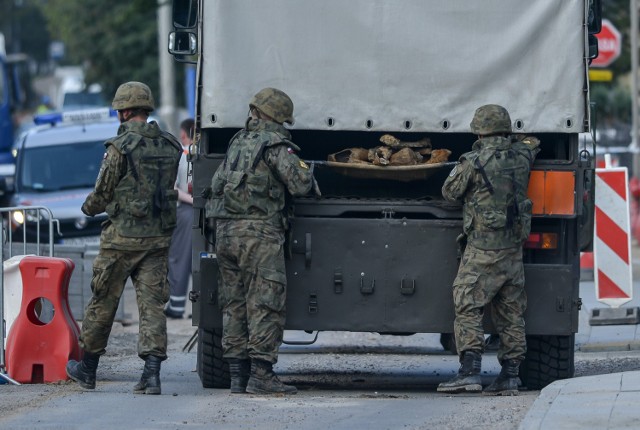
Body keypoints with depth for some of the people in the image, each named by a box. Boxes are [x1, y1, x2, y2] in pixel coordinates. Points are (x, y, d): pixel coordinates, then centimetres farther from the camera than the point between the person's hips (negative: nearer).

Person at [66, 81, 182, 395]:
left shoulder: (120, 147, -13)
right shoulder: (170, 147, 5)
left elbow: (102, 195, -8)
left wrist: (89, 207, 15)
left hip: (123, 236, -5)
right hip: (159, 237, 5)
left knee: (103, 302, 9)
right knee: (152, 304, 2)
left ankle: (88, 368, 22)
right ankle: (152, 372, -11)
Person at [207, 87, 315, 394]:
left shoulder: (239, 141, 16)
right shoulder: (274, 144, -5)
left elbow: (216, 184, 22)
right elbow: (299, 184, -11)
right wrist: (307, 172, 10)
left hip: (225, 230, 7)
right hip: (259, 231, -7)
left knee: (234, 304, 9)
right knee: (265, 303, -6)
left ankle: (238, 374, 9)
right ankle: (261, 374, -11)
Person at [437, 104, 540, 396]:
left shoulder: (474, 162, -13)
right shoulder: (521, 156, 4)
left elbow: (449, 192, 0)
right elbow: (534, 143, 28)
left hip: (483, 249, -6)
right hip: (514, 247, 6)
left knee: (467, 308, -4)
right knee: (511, 314, 10)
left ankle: (470, 371, -15)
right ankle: (510, 375, 11)